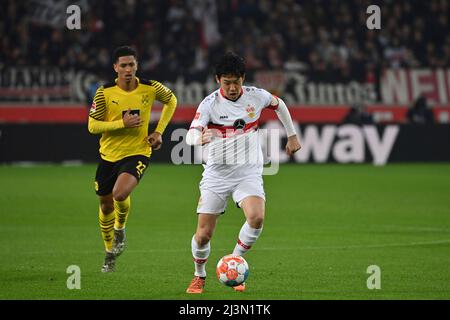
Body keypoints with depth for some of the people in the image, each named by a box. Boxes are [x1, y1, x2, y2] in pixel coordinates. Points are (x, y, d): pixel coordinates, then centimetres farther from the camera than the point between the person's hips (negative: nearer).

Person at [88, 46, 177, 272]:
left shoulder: (150, 88, -8)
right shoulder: (104, 93, -11)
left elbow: (171, 100, 13)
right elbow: (92, 126, -9)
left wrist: (159, 131, 4)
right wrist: (122, 123, -22)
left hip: (137, 153, -2)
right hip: (109, 154, 2)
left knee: (120, 194, -28)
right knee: (106, 205, 12)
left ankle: (120, 227, 6)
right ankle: (110, 251, 37)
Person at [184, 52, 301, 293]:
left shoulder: (256, 96, -4)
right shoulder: (210, 103, -12)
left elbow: (278, 104, 20)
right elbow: (190, 135, -27)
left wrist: (292, 135, 23)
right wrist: (200, 138, -50)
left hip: (249, 172, 1)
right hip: (216, 174, -1)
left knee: (256, 217, -27)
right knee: (203, 235, -5)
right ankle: (199, 276, 25)